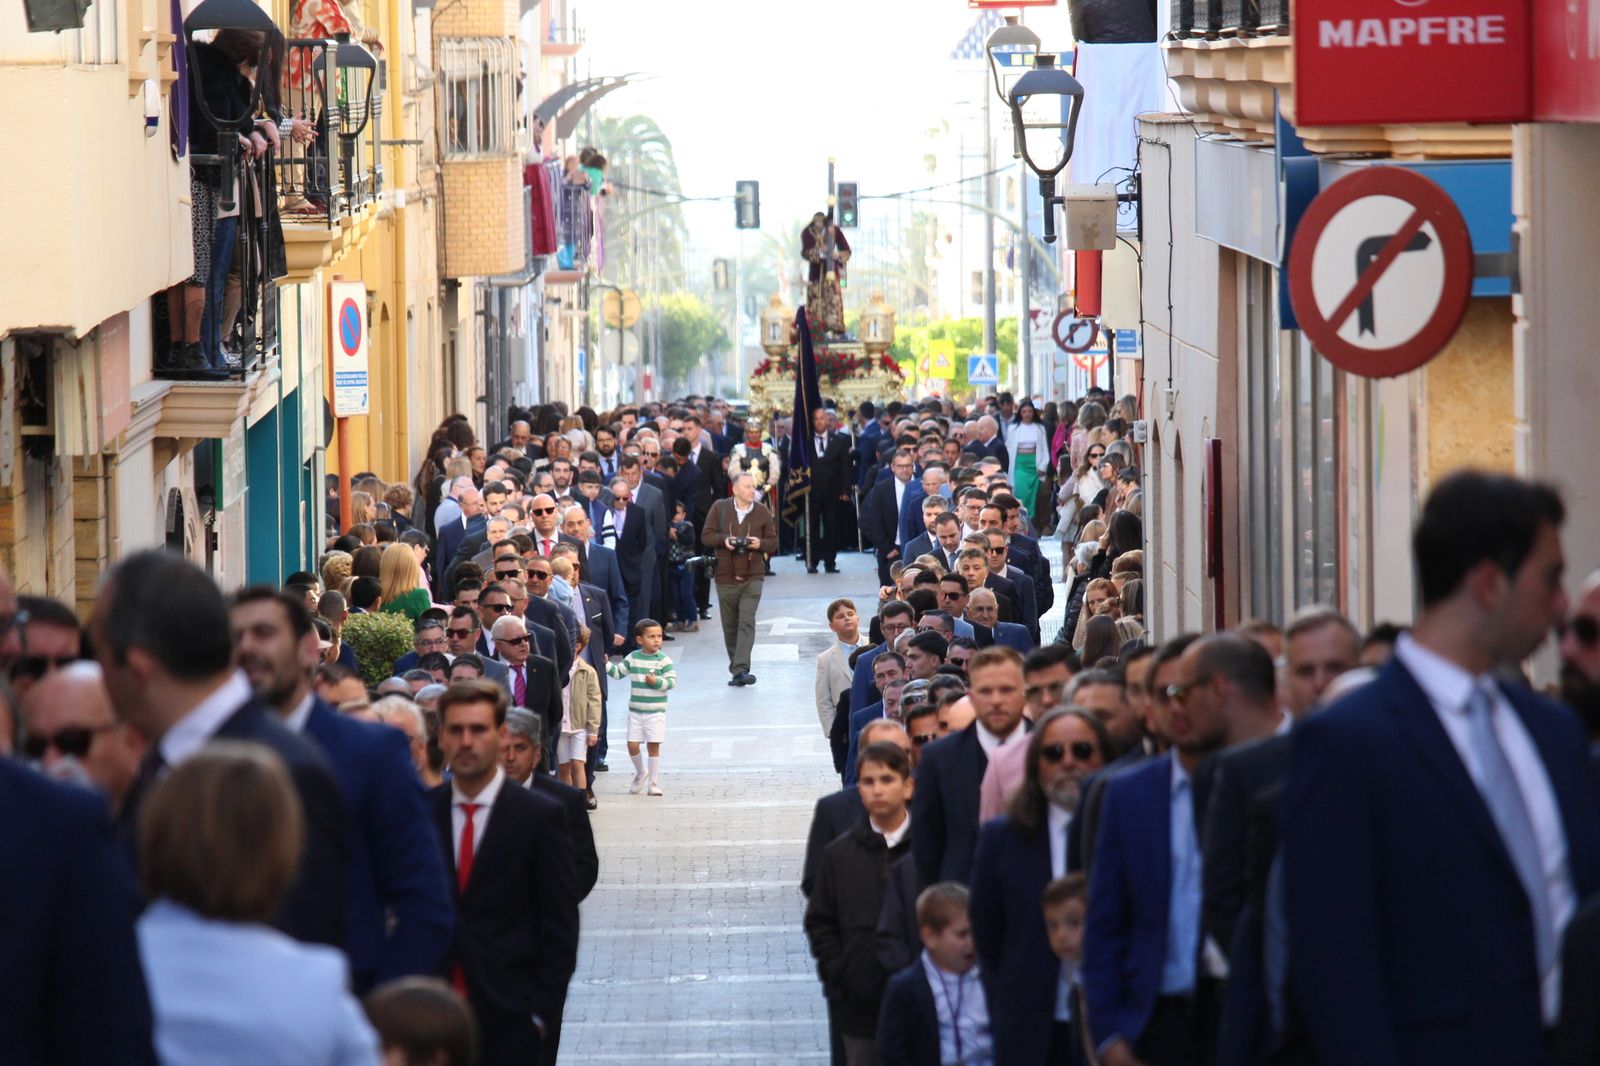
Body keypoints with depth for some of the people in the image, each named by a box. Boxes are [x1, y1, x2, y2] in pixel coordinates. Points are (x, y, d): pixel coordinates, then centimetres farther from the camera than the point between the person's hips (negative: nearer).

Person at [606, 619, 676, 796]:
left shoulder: (663, 660, -5)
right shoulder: (632, 658, 4)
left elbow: (672, 681, -9)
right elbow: (618, 673, 10)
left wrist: (657, 682, -22)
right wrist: (606, 664, -4)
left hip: (656, 712, -2)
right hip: (635, 710, 2)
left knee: (653, 746, -1)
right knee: (632, 745, -1)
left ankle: (654, 782, 9)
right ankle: (640, 772, 26)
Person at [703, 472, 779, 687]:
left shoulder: (762, 512, 4)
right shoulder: (719, 508, 2)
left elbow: (773, 543, 8)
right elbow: (706, 536, 2)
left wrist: (760, 544, -14)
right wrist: (723, 539, -17)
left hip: (752, 578, -1)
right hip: (726, 578, 1)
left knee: (747, 623, -15)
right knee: (730, 626, 7)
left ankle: (740, 670, -22)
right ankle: (736, 667, 20)